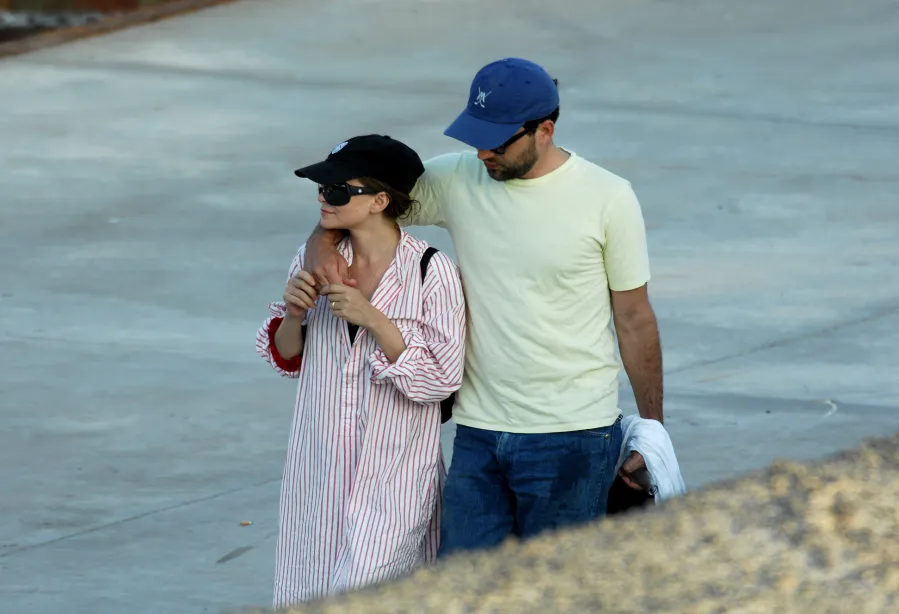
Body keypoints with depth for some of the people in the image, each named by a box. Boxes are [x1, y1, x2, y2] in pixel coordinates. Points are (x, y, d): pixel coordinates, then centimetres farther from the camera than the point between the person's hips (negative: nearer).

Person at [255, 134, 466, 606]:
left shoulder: (432, 274, -12)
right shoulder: (316, 260, 3)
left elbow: (439, 380, -13)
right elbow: (287, 359, 12)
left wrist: (372, 319, -22)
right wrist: (294, 313, -9)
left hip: (394, 475, -5)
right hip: (320, 473, 5)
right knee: (309, 597, 10)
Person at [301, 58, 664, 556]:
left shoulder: (607, 198, -6)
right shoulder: (456, 181, 1)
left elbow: (634, 320, 0)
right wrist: (321, 243, -10)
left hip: (572, 436, -3)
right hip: (478, 435, 3)